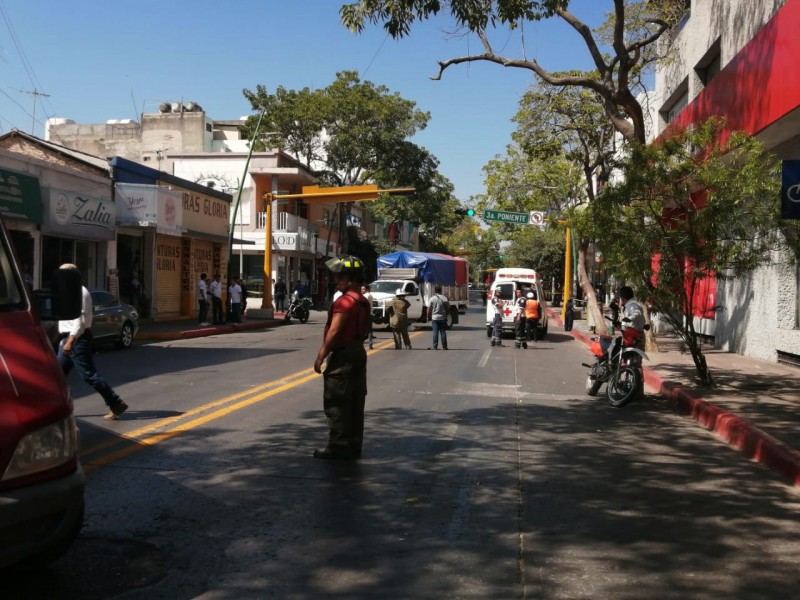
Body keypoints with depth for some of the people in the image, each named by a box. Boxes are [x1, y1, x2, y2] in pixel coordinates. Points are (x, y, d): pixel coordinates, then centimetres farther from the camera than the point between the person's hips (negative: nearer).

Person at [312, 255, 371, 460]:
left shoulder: (345, 301, -16)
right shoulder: (363, 301, 14)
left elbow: (334, 331, -21)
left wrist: (321, 355, -17)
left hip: (342, 355, -10)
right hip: (358, 352, 10)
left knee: (336, 404, -4)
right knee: (355, 403, 11)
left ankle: (338, 446, -1)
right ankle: (354, 445, 17)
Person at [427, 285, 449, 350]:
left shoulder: (432, 298, -7)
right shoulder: (445, 298, 0)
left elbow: (429, 309, -7)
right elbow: (448, 308, 5)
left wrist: (428, 317, 5)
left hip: (435, 318, -2)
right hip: (443, 318, 2)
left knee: (435, 332, 1)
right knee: (443, 332, 6)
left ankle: (434, 346, 0)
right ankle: (444, 347, 9)